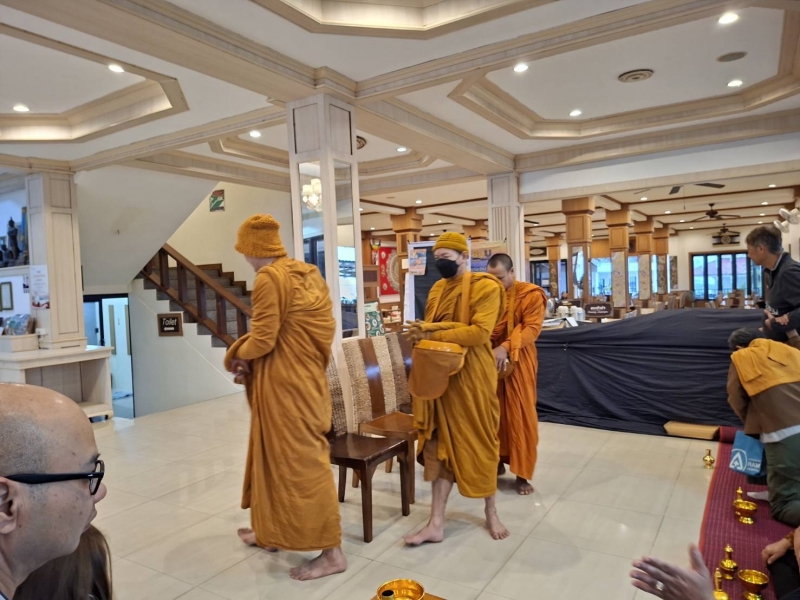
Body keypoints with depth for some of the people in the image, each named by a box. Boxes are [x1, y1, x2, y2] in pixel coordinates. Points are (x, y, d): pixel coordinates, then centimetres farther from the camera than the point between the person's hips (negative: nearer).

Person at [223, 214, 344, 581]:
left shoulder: (270, 277, -16)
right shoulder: (308, 273, 10)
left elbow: (262, 339, -19)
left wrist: (240, 354, 2)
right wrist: (249, 354, 9)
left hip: (285, 384, -9)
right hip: (305, 376, 9)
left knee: (300, 461, -1)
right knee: (274, 452, 21)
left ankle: (332, 552, 9)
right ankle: (271, 530, 38)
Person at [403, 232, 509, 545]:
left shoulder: (486, 287, -9)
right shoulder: (437, 289, 11)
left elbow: (480, 332, -20)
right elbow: (430, 326, 8)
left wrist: (433, 334, -21)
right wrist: (424, 329, -17)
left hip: (472, 376, -5)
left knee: (479, 442, 8)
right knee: (441, 443, 5)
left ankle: (491, 513, 29)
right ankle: (436, 523, 12)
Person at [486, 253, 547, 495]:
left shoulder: (531, 294, -8)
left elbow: (532, 328, -16)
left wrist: (506, 347, -29)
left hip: (518, 362, -3)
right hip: (490, 360, 4)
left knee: (520, 415, 1)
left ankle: (522, 473, 11)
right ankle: (497, 462, 26)